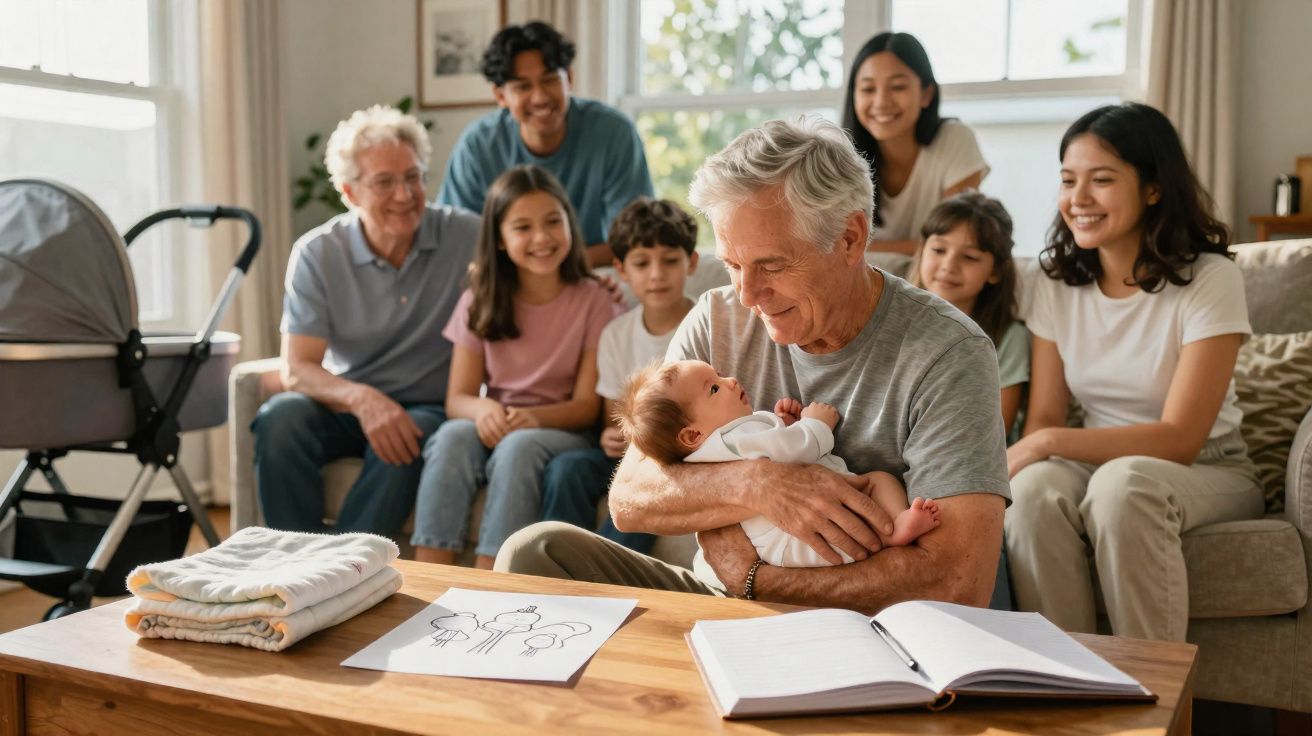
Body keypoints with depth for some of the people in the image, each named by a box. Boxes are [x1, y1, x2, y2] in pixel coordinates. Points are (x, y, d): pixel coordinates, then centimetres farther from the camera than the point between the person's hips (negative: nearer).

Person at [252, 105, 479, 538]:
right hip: (345, 404, 2)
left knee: (406, 441, -35)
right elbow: (296, 369, -11)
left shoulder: (467, 238, -7)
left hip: (430, 409, -1)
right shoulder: (316, 253, -5)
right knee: (279, 418, -29)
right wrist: (361, 398, -31)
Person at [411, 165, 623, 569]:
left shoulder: (593, 301, -2)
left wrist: (533, 417, -26)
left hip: (562, 429, -2)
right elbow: (457, 397, 1)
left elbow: (587, 404, -6)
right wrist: (483, 408, -24)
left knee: (518, 445, -35)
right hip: (495, 425, 2)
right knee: (453, 436, -31)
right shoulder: (479, 303, 6)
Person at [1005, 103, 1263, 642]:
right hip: (1101, 462, 3)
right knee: (1035, 488, -31)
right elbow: (1044, 417, -2)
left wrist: (1047, 443, -26)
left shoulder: (1209, 280, -14)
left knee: (1124, 482, -37)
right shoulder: (1056, 284, 1)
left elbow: (1179, 440, -19)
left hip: (1207, 473, -3)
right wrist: (1022, 460, -25)